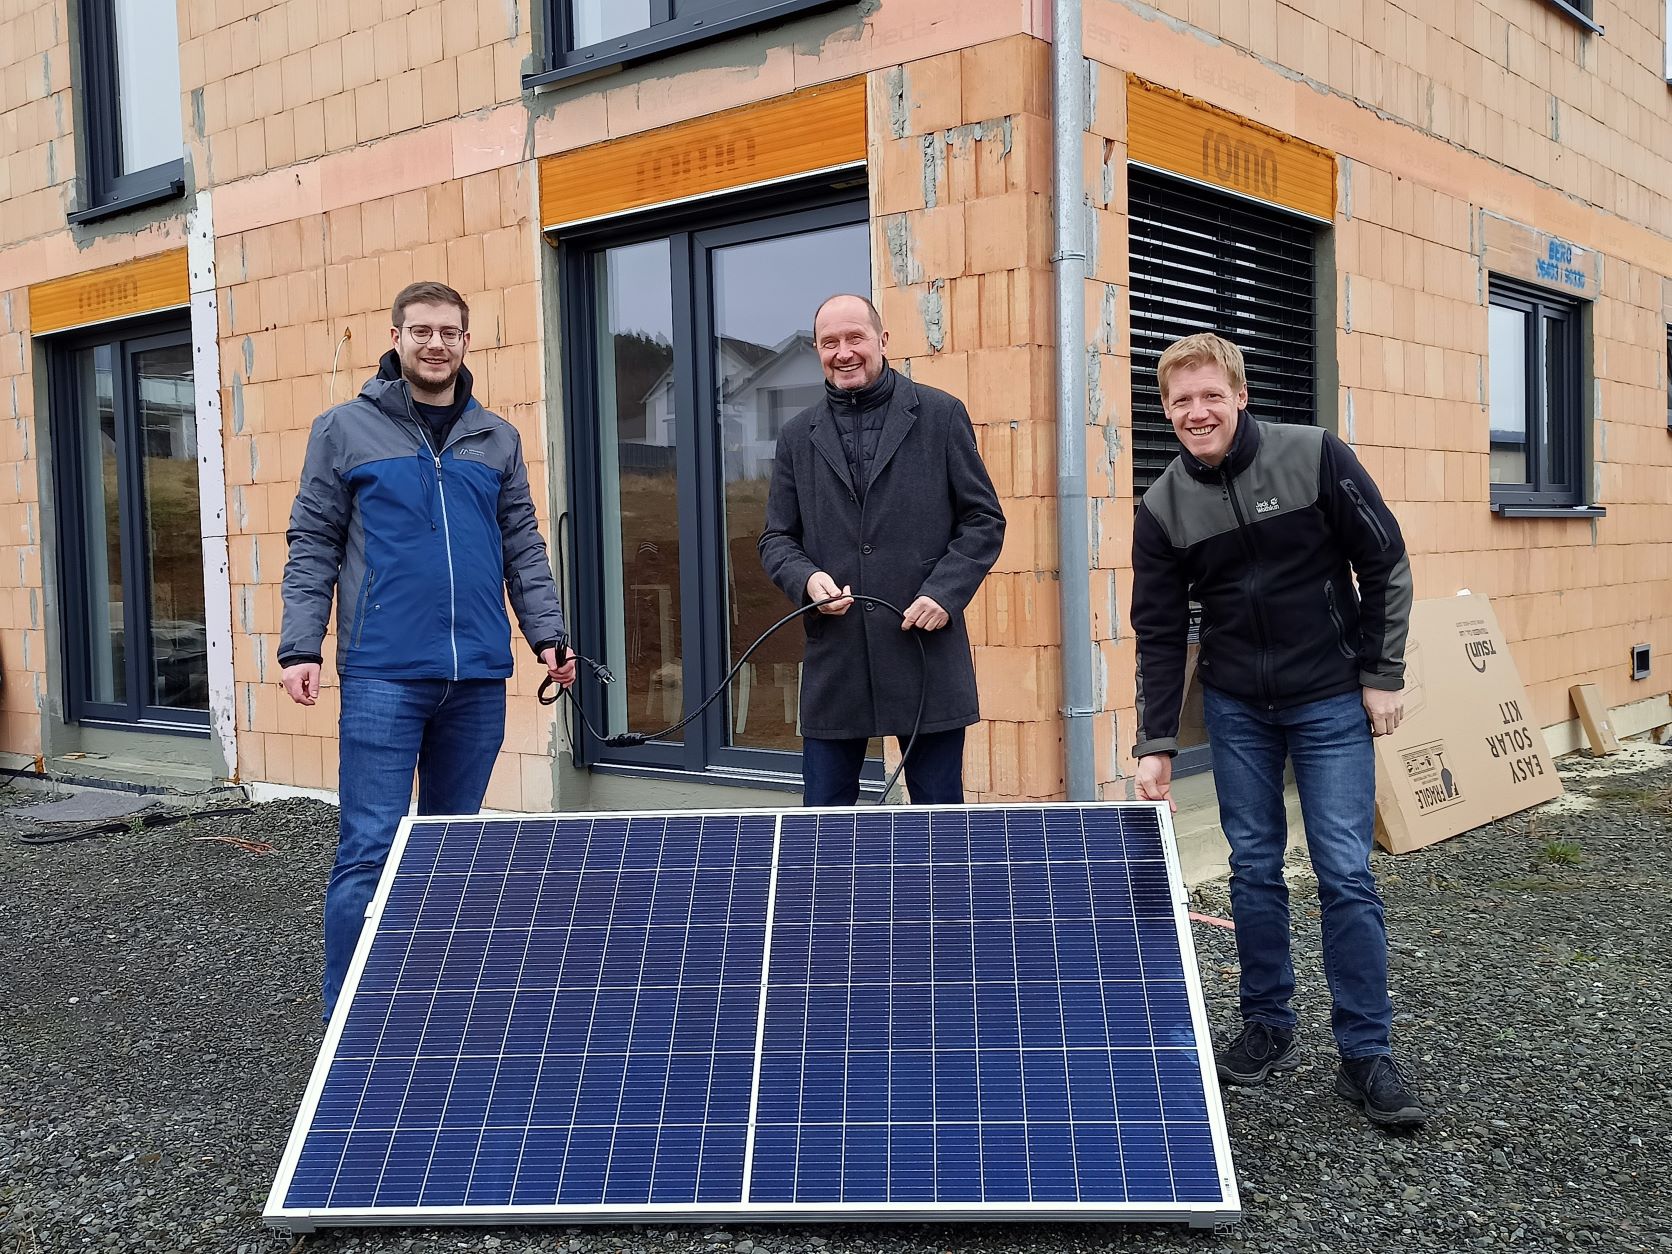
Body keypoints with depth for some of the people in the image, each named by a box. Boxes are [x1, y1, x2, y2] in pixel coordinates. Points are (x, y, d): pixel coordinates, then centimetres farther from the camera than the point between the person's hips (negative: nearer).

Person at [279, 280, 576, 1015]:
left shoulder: (497, 439, 13)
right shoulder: (344, 429, 4)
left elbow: (524, 548, 14)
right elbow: (313, 548, 2)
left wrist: (547, 633, 2)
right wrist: (300, 647, -7)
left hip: (479, 677, 4)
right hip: (382, 675, -3)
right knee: (369, 849, -5)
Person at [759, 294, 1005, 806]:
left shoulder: (941, 415, 4)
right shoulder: (798, 436, 12)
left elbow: (985, 519, 4)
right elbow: (776, 538, 13)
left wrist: (945, 592, -10)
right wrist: (806, 579, -9)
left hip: (928, 656, -2)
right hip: (833, 663, 2)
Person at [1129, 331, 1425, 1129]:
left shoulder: (1314, 457, -12)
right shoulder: (1162, 510, -4)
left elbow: (1384, 563, -5)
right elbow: (1159, 634, -1)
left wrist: (1382, 674, -6)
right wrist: (1156, 744, -5)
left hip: (1331, 702, -2)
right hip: (1236, 709, 3)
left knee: (1345, 875, -3)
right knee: (1253, 870, 8)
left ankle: (1366, 1053, 9)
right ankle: (1268, 1027, 24)